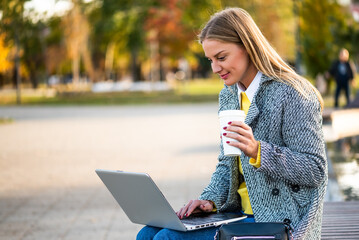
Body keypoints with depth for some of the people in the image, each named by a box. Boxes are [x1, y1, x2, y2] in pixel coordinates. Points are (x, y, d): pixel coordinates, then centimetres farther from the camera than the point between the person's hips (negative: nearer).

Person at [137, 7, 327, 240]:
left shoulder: (293, 95, -14)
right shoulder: (229, 95, 12)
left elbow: (316, 170, -15)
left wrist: (257, 151, -26)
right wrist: (210, 200, -2)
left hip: (276, 221, -8)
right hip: (238, 212, 8)